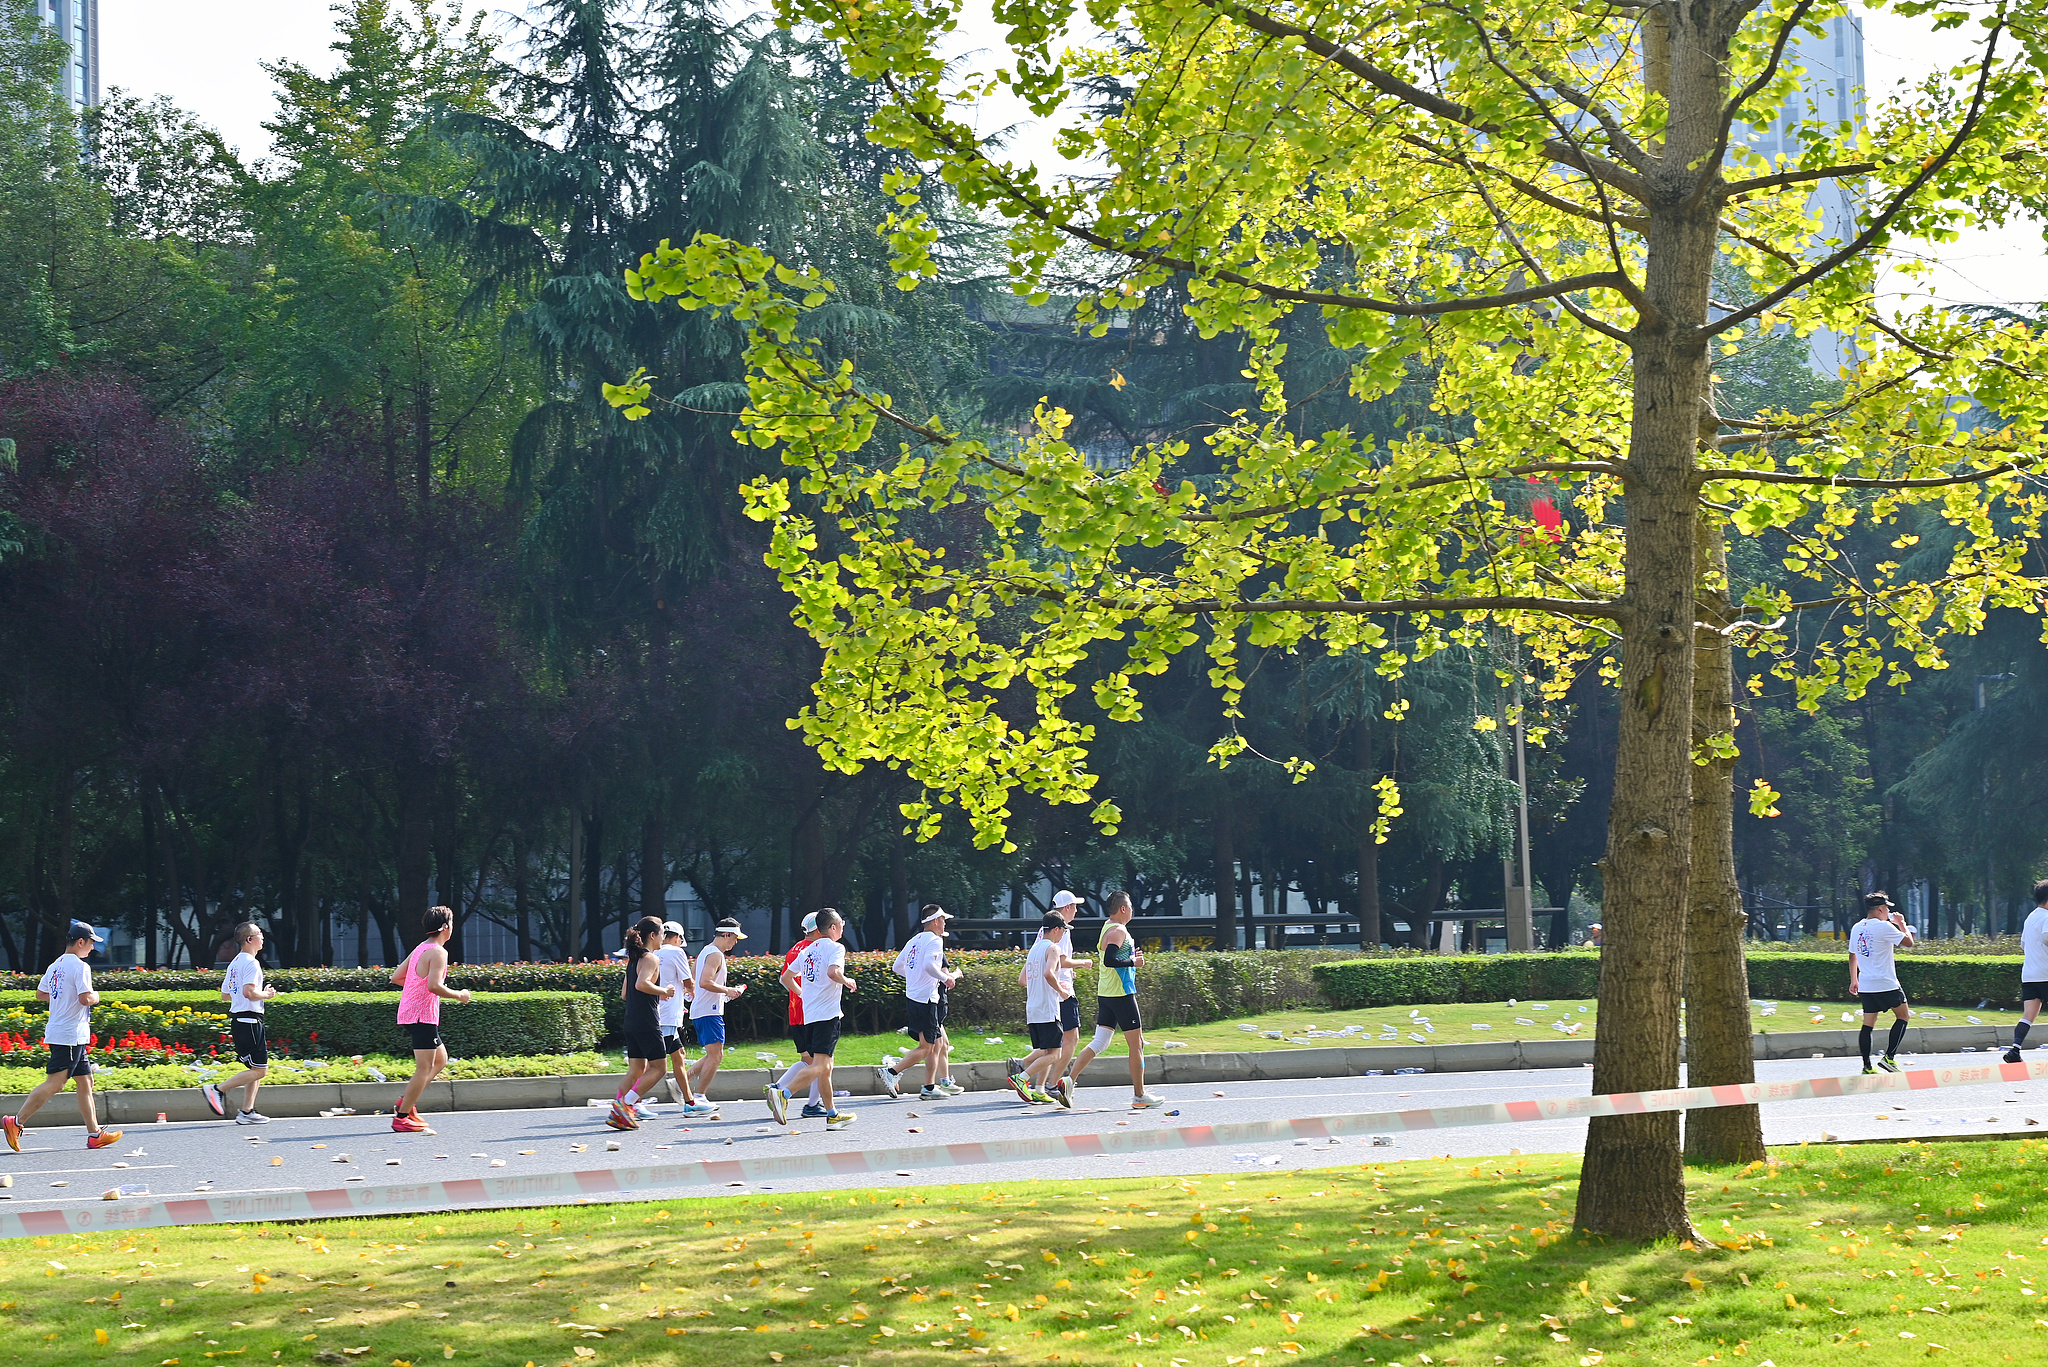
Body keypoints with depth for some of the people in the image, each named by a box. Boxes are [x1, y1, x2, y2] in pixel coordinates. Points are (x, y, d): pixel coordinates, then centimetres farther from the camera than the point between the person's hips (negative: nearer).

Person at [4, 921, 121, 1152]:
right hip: (70, 1035, -10)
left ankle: (94, 1134, 11)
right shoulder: (80, 966, -14)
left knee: (85, 1081, 11)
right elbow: (85, 998, -23)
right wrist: (94, 997, -2)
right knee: (55, 1083, -10)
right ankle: (15, 1122, -11)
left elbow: (40, 994, 22)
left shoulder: (55, 966, 13)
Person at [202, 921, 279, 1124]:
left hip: (238, 1021, 10)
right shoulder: (251, 963, -13)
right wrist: (266, 995, -8)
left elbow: (225, 995, 21)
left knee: (258, 1069, 13)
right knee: (259, 1070, -8)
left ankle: (246, 1111, 9)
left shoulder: (235, 963, 17)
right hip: (249, 1020, -10)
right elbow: (249, 992, -26)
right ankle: (216, 1090, -11)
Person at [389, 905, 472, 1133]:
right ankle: (402, 1118, -6)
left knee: (440, 1059, 17)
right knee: (425, 1068, -6)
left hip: (409, 1013, 10)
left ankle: (405, 1103, 13)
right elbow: (434, 986, -24)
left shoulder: (419, 949, 15)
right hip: (423, 1014, -10)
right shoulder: (438, 952, -13)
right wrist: (458, 995, -11)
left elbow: (396, 977, 18)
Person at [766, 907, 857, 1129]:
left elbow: (786, 978, 20)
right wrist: (848, 982, -6)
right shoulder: (835, 947, -5)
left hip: (809, 1015, 9)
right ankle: (782, 1093, -30)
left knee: (826, 1067, 14)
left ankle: (832, 1114, 18)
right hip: (827, 1014, -9)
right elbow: (833, 972, -24)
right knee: (820, 1065, -15)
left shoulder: (808, 950, 17)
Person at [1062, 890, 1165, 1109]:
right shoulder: (1118, 931, -15)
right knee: (1136, 1045, 1)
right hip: (1122, 993, -9)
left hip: (1105, 993, 9)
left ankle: (1069, 1081, -6)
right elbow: (1109, 961, -27)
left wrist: (1131, 957, 17)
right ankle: (1139, 1096, 7)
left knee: (1099, 1043, 6)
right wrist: (1133, 962, -17)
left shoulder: (1109, 928, 16)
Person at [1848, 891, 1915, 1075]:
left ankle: (1867, 1066, 2)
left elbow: (1852, 956, 19)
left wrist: (1854, 980, 27)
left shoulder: (1856, 928, 11)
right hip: (1886, 984, -6)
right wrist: (1902, 924, 7)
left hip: (1865, 984, 7)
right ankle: (1889, 1057, -2)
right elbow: (1909, 942, -8)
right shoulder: (1883, 927, -12)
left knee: (1868, 1024, 6)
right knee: (1903, 1016, 9)